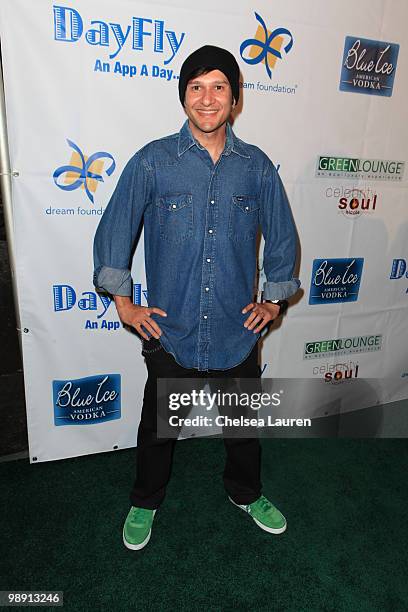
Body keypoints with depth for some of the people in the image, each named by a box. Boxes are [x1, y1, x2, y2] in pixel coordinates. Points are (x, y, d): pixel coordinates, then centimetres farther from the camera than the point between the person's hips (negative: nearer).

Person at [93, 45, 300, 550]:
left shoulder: (257, 166, -1)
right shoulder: (152, 161, -6)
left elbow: (281, 235, 9)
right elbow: (114, 230, 0)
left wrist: (274, 300, 7)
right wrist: (123, 303, -1)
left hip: (237, 332, 2)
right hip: (170, 333, -1)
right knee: (158, 427, 18)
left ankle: (246, 493, 51)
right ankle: (145, 502, 47)